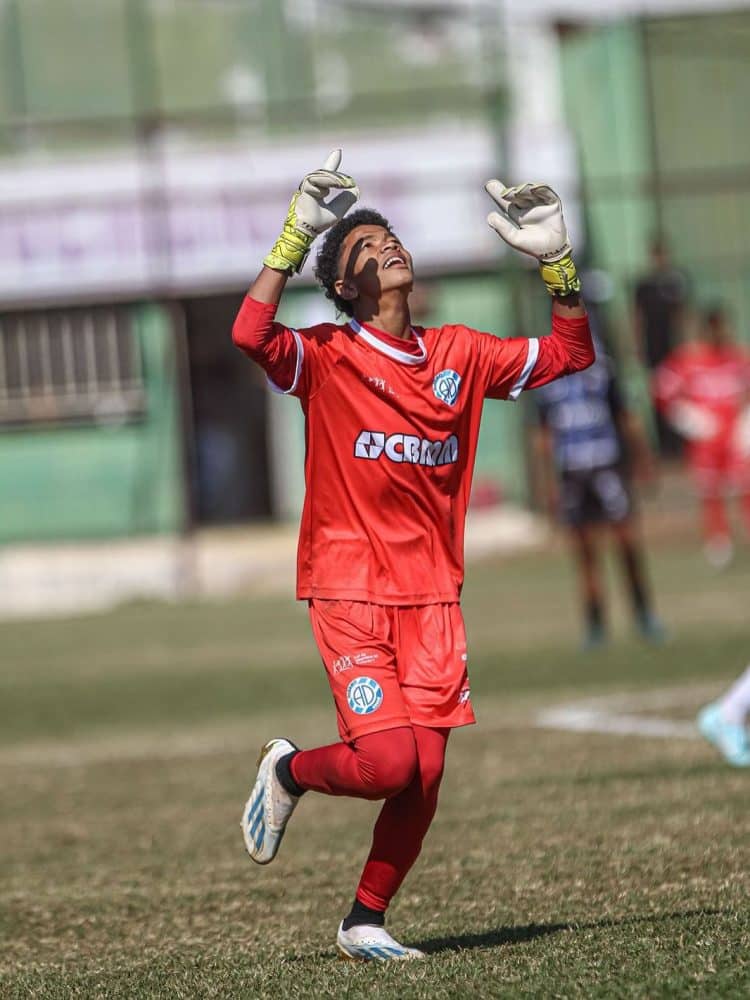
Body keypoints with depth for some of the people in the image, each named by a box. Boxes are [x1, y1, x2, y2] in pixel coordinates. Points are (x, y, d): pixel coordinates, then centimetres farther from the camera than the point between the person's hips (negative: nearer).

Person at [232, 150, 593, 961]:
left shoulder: (459, 355, 10)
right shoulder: (326, 358, -5)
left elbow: (568, 353, 15)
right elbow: (251, 336, -25)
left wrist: (554, 257, 5)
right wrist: (298, 233, -25)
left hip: (432, 595, 5)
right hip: (349, 592, -5)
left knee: (426, 774, -1)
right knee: (388, 762, -16)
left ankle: (365, 921, 16)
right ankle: (289, 771, 16)